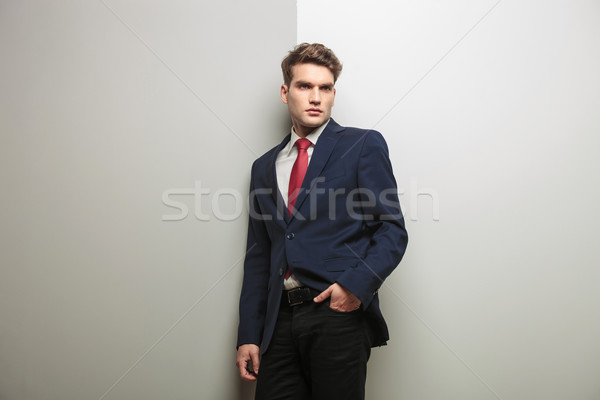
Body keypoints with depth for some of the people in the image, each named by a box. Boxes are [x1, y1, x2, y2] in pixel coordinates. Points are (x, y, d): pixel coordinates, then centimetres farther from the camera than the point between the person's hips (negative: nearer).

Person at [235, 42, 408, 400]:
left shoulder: (364, 146, 2)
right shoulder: (265, 167, 15)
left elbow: (393, 229, -2)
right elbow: (259, 257, 14)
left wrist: (358, 283, -18)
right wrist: (249, 335, 8)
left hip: (339, 311, -4)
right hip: (281, 321, 4)